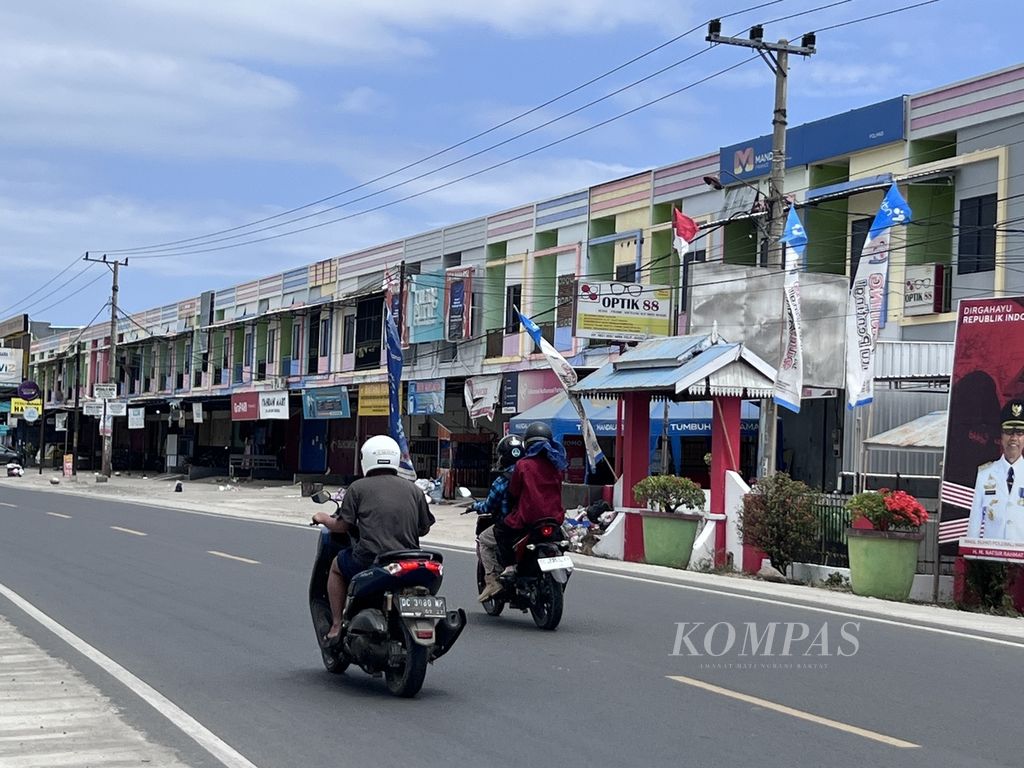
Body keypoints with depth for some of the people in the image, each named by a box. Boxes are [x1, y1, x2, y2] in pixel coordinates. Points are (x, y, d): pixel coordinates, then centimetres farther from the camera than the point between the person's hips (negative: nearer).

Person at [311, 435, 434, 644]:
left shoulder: (358, 487, 3)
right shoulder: (413, 490, 11)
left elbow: (342, 526, 1)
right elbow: (424, 529, 13)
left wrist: (324, 519, 22)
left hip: (370, 560, -3)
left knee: (337, 566, 26)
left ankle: (336, 626, 18)